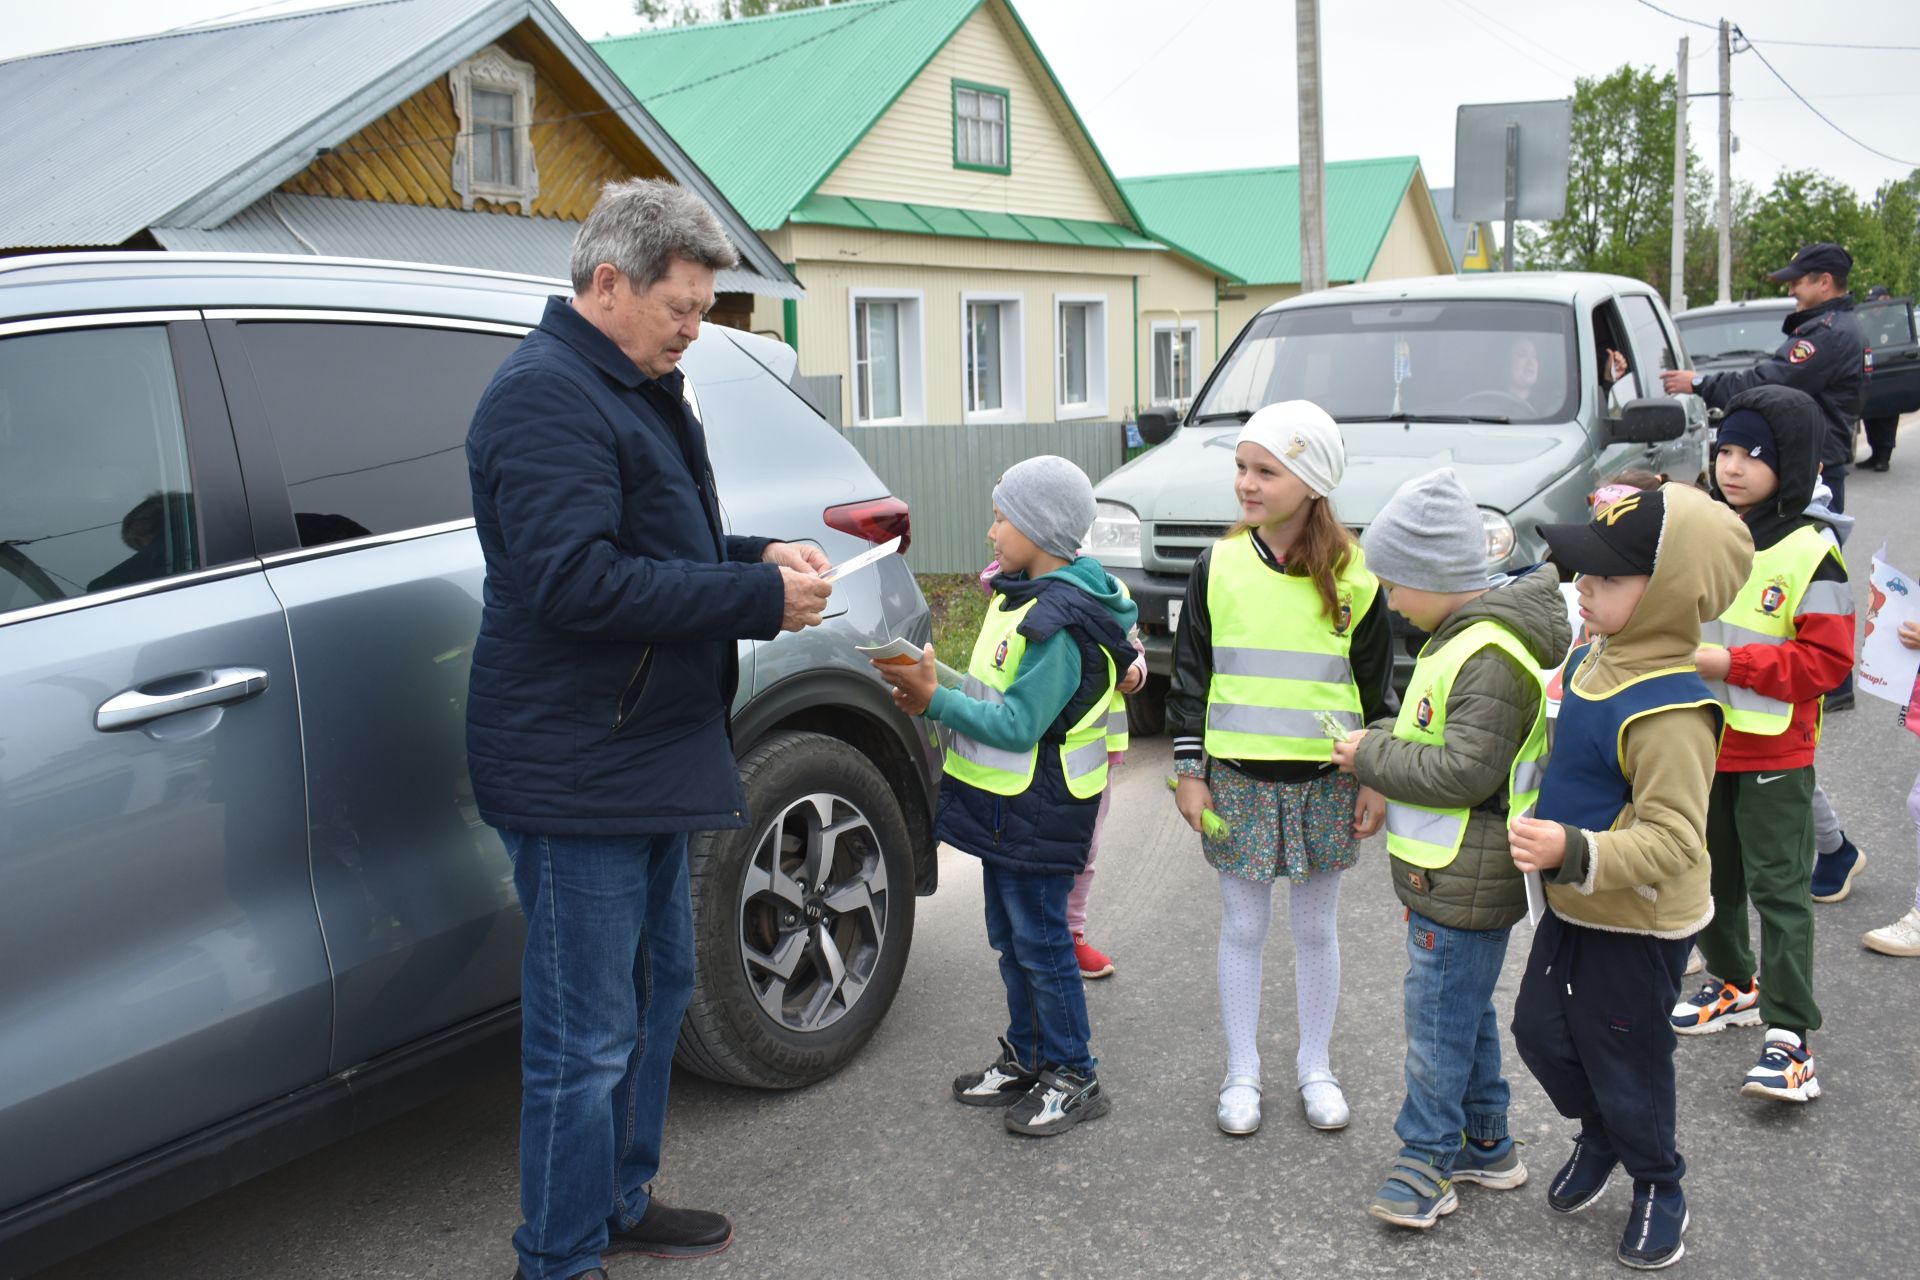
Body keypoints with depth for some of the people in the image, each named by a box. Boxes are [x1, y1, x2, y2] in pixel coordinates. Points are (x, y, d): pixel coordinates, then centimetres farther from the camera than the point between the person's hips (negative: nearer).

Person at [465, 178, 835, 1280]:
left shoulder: (636, 391, 17)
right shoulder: (545, 396, -17)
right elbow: (576, 581, -27)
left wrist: (758, 556, 5)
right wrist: (759, 596, -23)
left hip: (644, 756, 11)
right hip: (576, 770, -11)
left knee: (657, 987, 21)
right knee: (586, 1039, -1)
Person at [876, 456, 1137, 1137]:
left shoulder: (1059, 625, -22)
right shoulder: (1017, 599, 10)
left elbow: (1017, 724, -25)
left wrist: (936, 701, -23)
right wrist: (934, 686, -2)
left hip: (1038, 813, -10)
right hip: (1005, 802, 10)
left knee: (1040, 940, 0)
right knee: (1010, 935, 18)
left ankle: (1073, 1077, 13)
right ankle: (1027, 1057, 32)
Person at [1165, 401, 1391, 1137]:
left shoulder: (1352, 577, -3)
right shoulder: (1219, 567, -2)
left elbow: (1376, 687, 3)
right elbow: (1190, 675, 3)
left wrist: (1376, 781, 1)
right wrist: (1190, 770, 0)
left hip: (1327, 780, 0)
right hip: (1238, 778, 0)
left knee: (1316, 928, 13)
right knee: (1242, 927, 9)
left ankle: (1315, 1067, 29)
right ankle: (1242, 1073, 23)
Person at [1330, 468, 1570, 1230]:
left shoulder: (1489, 657, -23)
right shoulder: (1465, 636, 10)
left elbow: (1466, 770, -26)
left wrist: (1372, 757, -17)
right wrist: (1382, 744, 3)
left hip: (1464, 881, -10)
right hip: (1450, 872, 10)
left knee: (1438, 1016, 0)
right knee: (1466, 1012, 19)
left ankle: (1428, 1158, 13)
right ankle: (1485, 1145, 32)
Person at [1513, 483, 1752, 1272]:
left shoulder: (1668, 710, -31)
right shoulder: (1594, 658, -3)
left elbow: (1672, 840, -33)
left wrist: (1575, 852, -45)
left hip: (1637, 926, -8)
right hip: (1575, 907, 8)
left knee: (1623, 1060, 11)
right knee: (1541, 1031, 20)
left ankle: (1658, 1189, 37)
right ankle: (1599, 1136, 47)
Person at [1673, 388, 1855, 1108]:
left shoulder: (1809, 554, -13)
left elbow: (1829, 659, -16)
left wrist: (1732, 662, -22)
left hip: (1773, 755, -6)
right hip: (1697, 745, 6)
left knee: (1778, 888, -2)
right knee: (1708, 877, 18)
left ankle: (1788, 1035, 2)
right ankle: (1735, 985, 39)